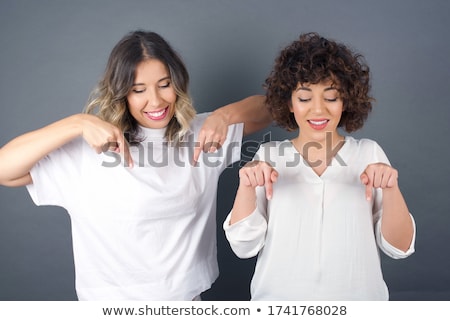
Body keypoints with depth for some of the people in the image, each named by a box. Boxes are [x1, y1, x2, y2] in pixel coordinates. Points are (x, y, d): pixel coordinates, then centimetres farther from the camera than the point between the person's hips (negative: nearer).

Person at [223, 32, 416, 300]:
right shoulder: (269, 155, -5)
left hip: (357, 299, 1)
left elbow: (399, 247, -6)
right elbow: (245, 246, -8)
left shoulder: (370, 153, -5)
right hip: (279, 300, 0)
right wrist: (247, 187, -23)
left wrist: (391, 189, -22)